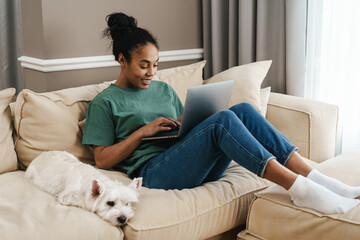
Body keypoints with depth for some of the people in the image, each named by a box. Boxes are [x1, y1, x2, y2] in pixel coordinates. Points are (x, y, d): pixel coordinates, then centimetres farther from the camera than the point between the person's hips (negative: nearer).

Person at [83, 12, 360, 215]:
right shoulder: (104, 102, 6)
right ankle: (300, 189, -37)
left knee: (243, 109, -19)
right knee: (223, 119, -30)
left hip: (195, 166, 6)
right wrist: (144, 130, -9)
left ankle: (314, 178, -25)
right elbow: (102, 160, -1)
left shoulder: (163, 89, 24)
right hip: (153, 171, -6)